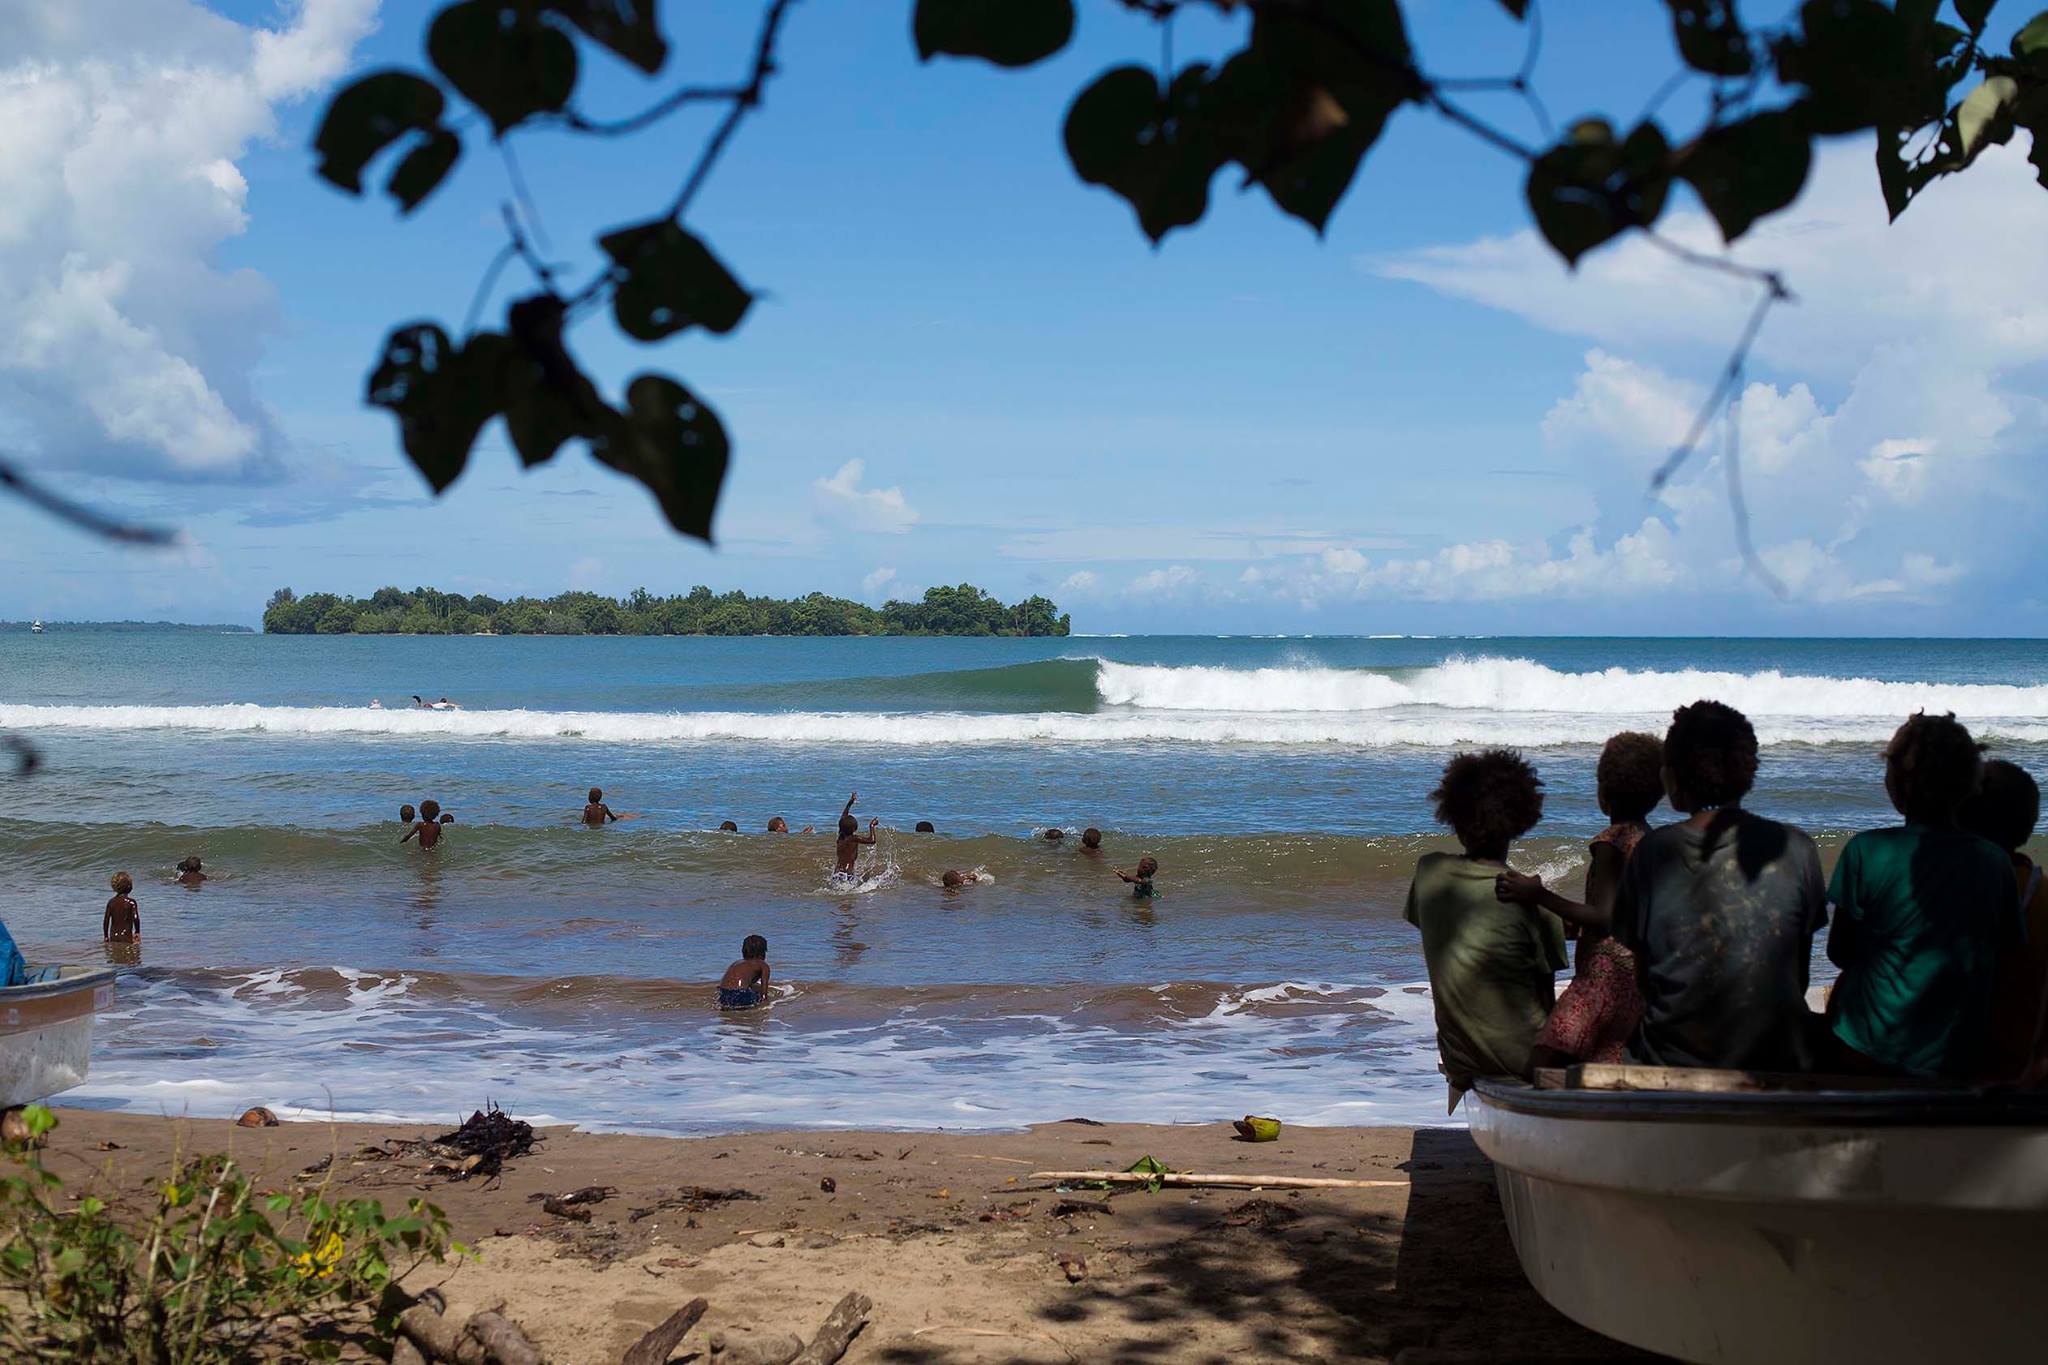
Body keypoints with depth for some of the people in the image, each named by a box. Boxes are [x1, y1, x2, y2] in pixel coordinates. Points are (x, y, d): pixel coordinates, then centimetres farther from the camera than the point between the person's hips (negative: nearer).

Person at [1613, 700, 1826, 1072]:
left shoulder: (1651, 852, -4)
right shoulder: (1795, 849, -2)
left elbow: (1641, 975, 3)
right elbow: (1799, 974, 6)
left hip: (1672, 1059, 0)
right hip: (1776, 1062, 1)